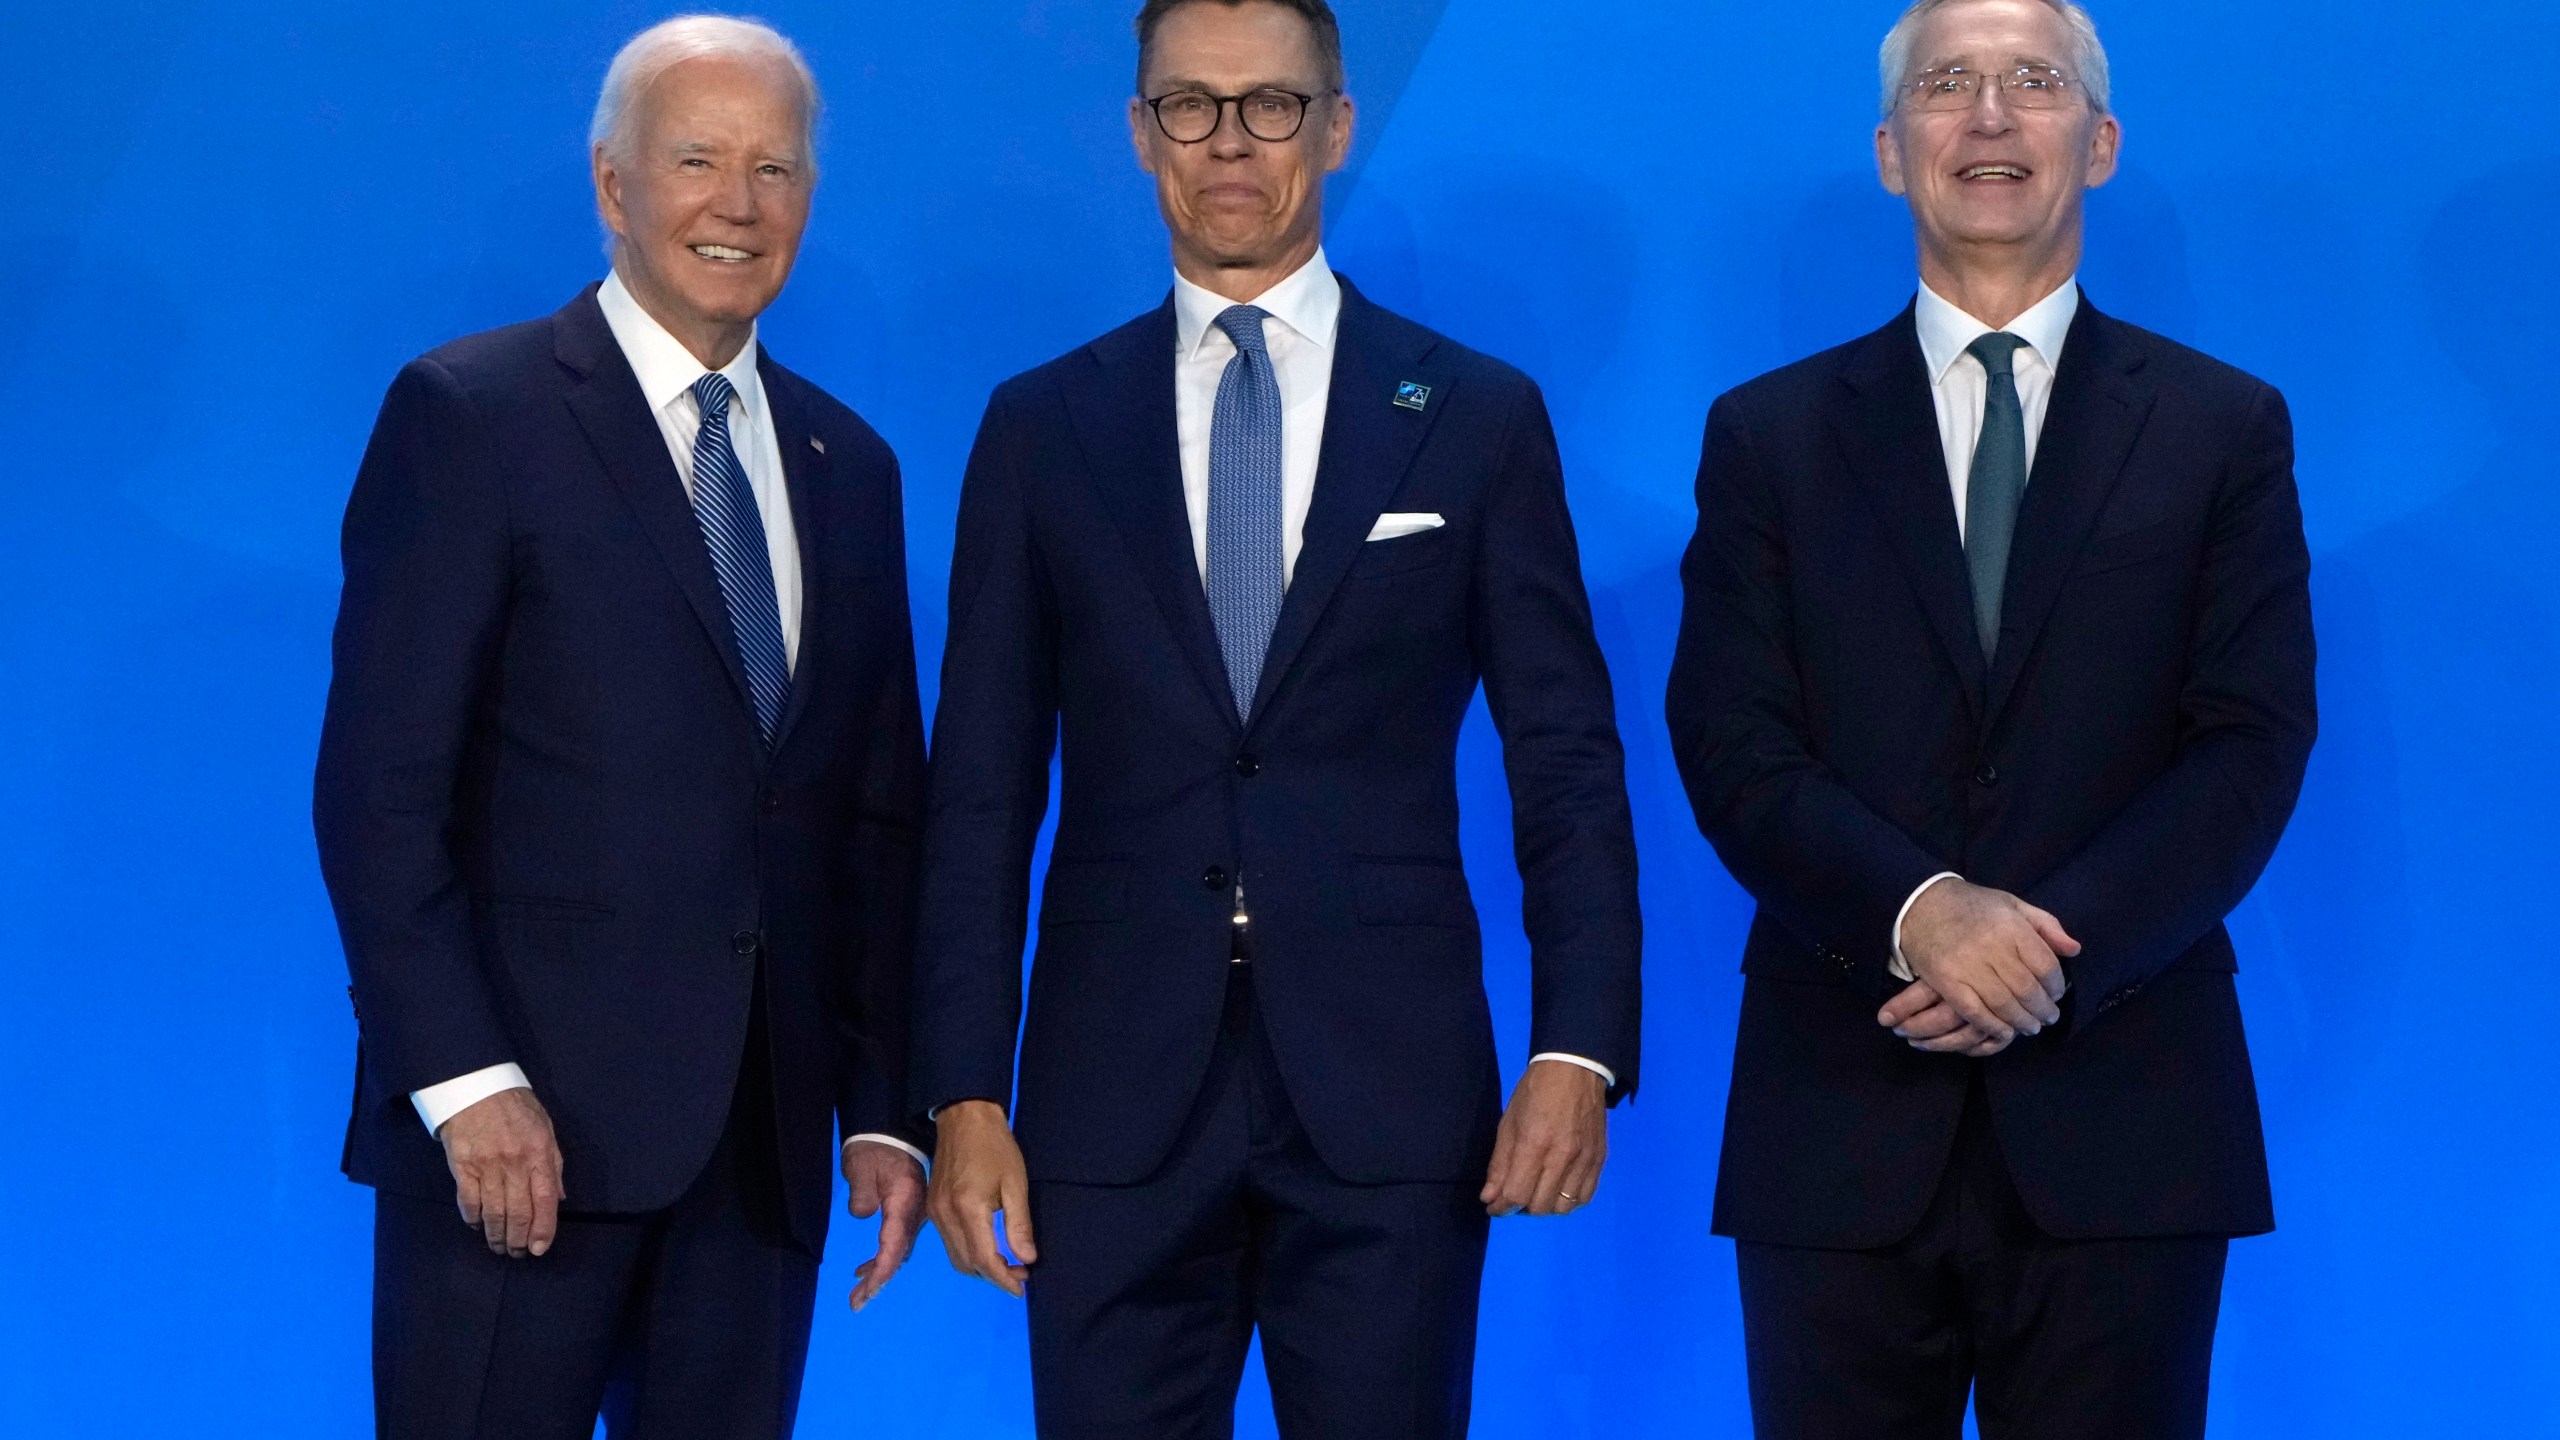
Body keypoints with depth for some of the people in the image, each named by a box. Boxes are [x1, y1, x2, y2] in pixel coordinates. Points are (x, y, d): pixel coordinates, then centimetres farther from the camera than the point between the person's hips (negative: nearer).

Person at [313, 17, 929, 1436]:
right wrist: (465, 1080, -15)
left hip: (764, 1140, 5)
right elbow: (378, 787, -8)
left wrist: (886, 1109, 9)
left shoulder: (848, 465, 15)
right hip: (522, 1120, -5)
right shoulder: (469, 413, -2)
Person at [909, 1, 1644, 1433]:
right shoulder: (1042, 429, 8)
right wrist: (965, 1097, -1)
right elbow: (983, 790, 6)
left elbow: (1568, 763, 4)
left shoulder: (1481, 417, 6)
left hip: (1390, 1095, -1)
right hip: (1115, 1102, 1)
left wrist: (1580, 1049, -7)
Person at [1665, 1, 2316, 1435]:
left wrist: (2061, 944, -15)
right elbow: (1732, 748, 0)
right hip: (1842, 1117, 0)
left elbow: (2254, 743, 0)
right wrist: (1917, 912, -18)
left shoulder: (2226, 428, 8)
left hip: (2120, 1116, 0)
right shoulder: (1771, 435, 9)